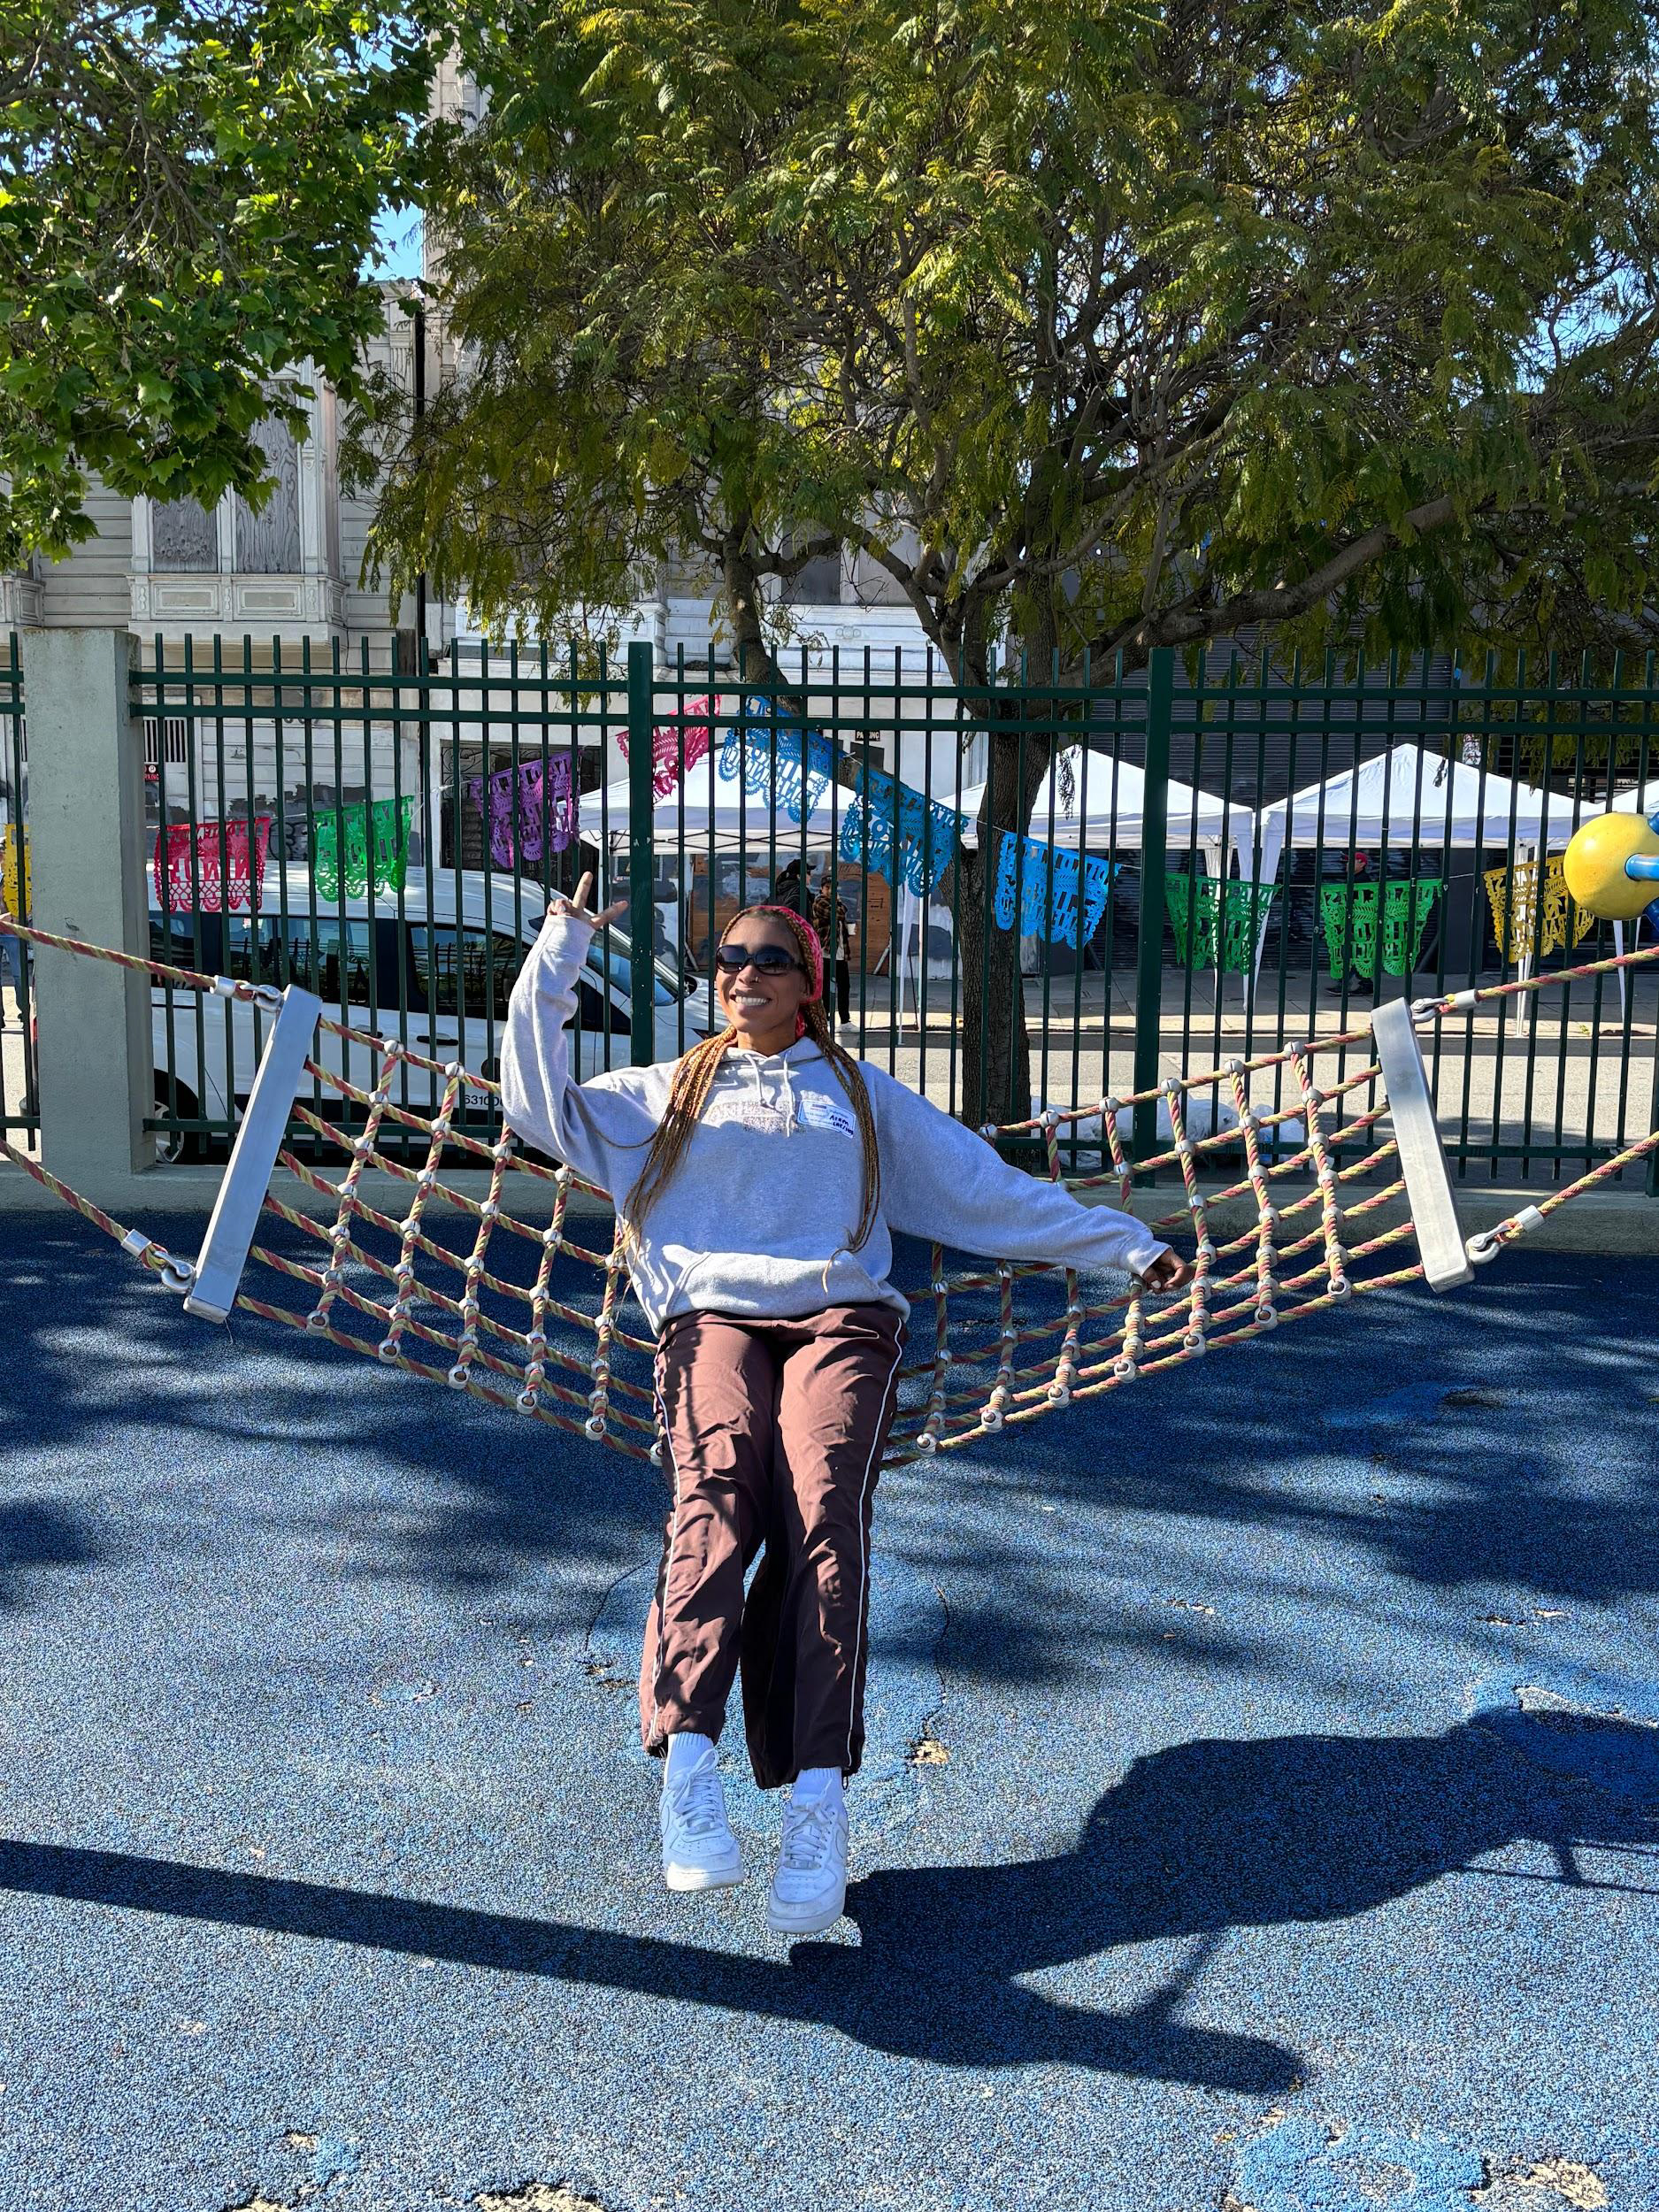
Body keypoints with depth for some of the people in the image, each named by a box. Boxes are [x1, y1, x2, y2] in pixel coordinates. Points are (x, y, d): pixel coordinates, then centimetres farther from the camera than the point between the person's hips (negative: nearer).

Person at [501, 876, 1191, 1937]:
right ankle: (689, 1762, -44)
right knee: (716, 1493, -31)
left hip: (842, 1320, 0)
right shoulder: (669, 1093, 26)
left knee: (821, 1511, -29)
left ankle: (818, 1799, -40)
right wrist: (559, 951, 13)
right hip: (715, 1319, 0)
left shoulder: (866, 1097, 26)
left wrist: (1129, 1246, 22)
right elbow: (538, 1105, 15)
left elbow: (995, 1189, 25)